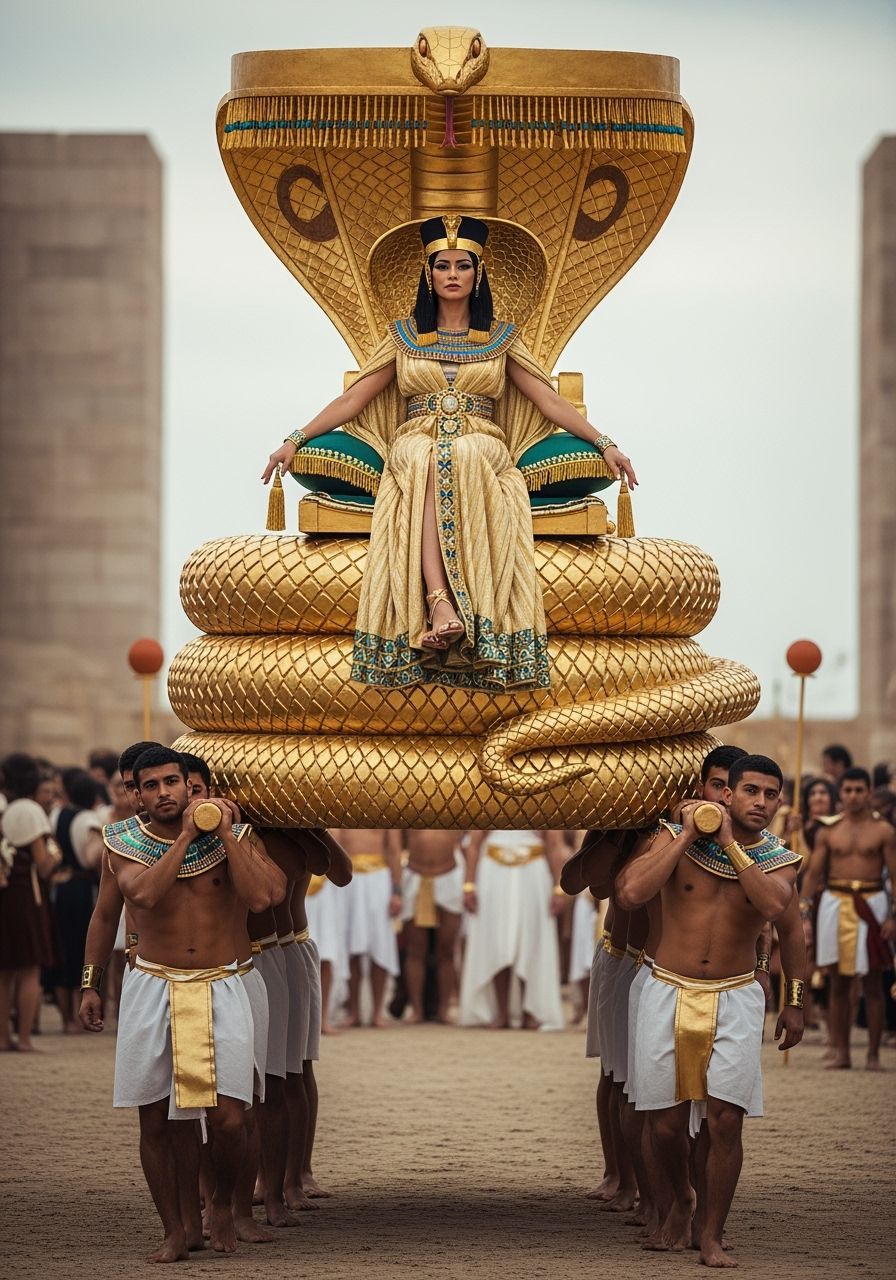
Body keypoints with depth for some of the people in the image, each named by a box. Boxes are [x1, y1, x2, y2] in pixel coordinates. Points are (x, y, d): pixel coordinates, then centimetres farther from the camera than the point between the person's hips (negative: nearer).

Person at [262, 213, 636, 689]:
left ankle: (440, 603, -49)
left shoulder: (501, 338, 17)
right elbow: (353, 399, 15)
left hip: (482, 451, 0)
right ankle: (443, 606, -53)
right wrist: (296, 440, 4)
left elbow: (550, 402, 14)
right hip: (415, 450, 0)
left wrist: (604, 444, 2)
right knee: (428, 457, -39)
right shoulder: (404, 336, 18)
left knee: (460, 455, -38)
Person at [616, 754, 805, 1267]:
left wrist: (731, 845, -16)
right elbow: (631, 893, -18)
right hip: (669, 994, 0)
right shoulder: (675, 839, -2)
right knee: (666, 1123, 2)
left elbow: (776, 905, -22)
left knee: (726, 1120, -9)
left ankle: (711, 1236, 4)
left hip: (735, 999, 0)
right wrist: (689, 835, -14)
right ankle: (681, 1201, 31)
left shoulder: (780, 860, 2)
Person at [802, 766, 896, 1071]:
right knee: (838, 982, 3)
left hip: (871, 903, -2)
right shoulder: (828, 833, 7)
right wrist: (803, 908, -5)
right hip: (835, 903, 2)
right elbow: (813, 873, 7)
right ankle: (841, 1052, 8)